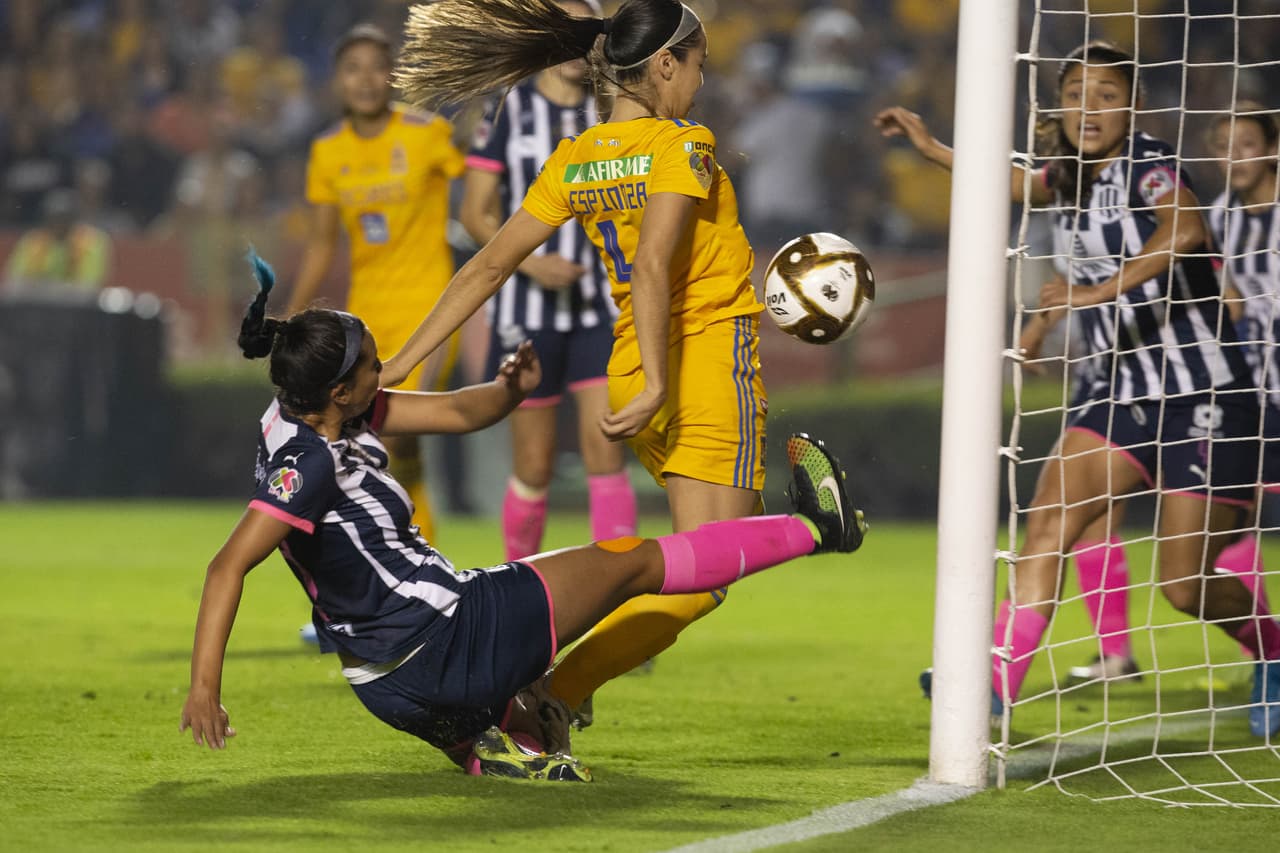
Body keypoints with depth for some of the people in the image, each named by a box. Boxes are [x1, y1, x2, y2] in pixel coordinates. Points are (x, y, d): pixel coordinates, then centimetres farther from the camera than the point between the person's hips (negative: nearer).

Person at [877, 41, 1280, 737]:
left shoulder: (1150, 167, -15)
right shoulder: (1071, 176, 7)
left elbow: (1185, 231, -39)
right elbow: (1015, 185, 33)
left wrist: (1102, 289, -48)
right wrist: (931, 148, 32)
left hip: (1204, 398, -7)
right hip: (1122, 394, 7)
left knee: (1187, 587, -4)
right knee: (1049, 521, -15)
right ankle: (998, 679, -22)